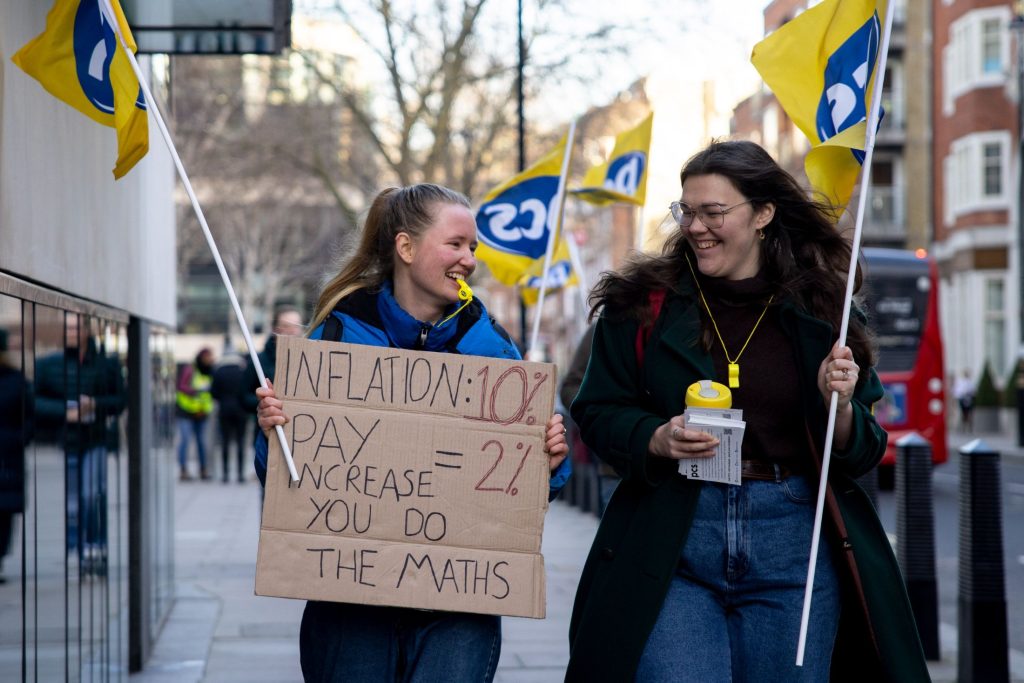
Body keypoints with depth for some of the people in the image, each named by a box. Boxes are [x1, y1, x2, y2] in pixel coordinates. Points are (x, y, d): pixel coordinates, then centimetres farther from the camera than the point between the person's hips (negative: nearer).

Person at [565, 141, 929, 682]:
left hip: (793, 547, 1)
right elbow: (597, 414, 5)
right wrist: (657, 439, -14)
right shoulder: (642, 305, 3)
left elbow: (862, 456, 8)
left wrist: (839, 405, -13)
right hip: (673, 547, -1)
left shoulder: (820, 313, 4)